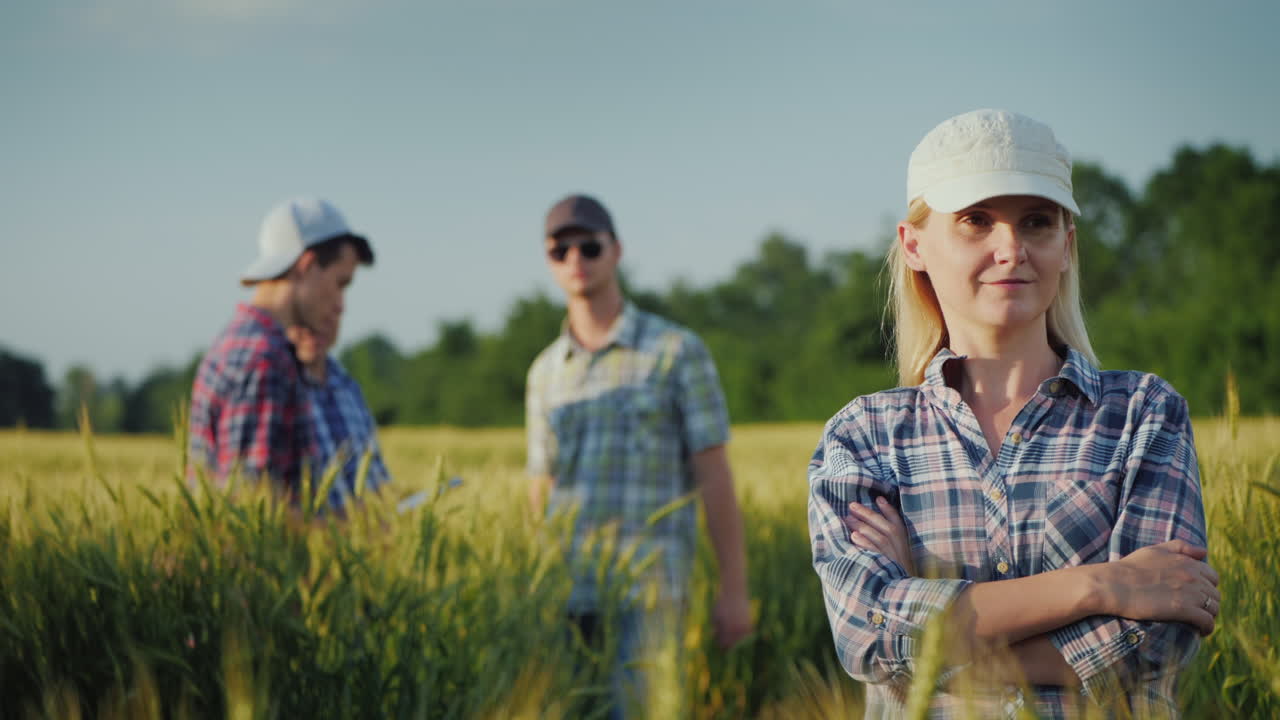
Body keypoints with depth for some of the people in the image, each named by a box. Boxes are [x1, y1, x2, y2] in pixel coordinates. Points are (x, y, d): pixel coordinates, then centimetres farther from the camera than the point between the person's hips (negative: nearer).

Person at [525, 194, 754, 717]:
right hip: (567, 594, 5)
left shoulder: (678, 351, -1)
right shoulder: (545, 372, 14)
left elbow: (715, 477, -3)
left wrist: (734, 589, -7)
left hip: (648, 592, -5)